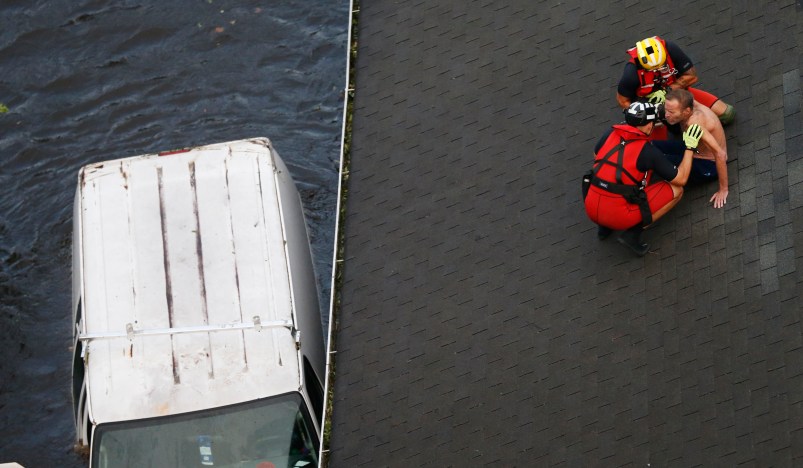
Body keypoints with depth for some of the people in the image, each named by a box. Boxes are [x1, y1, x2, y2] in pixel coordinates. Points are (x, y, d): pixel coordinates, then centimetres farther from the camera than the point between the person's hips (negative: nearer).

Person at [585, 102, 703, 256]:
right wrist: (690, 146, 4)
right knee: (676, 190, 4)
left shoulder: (610, 134, 3)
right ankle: (633, 233, -1)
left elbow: (596, 156, 25)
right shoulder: (648, 151, -11)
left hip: (591, 210, 6)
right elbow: (681, 179, -3)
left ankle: (605, 227, 21)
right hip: (620, 217, -6)